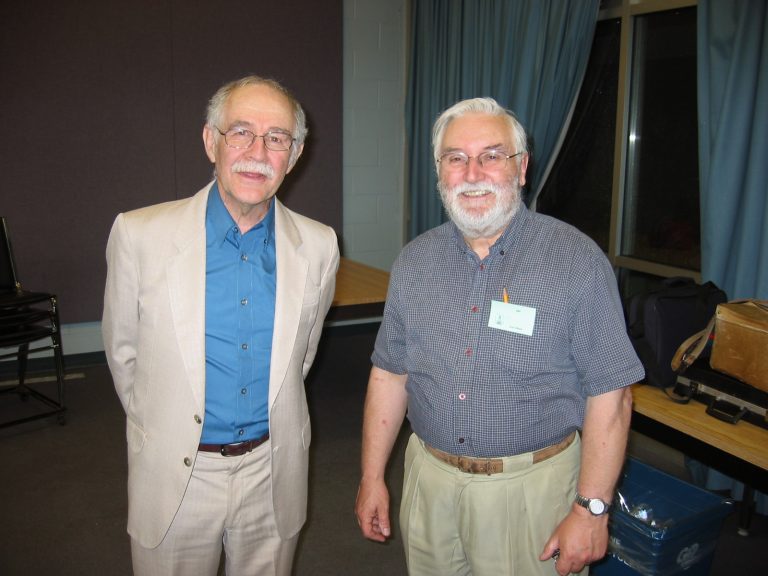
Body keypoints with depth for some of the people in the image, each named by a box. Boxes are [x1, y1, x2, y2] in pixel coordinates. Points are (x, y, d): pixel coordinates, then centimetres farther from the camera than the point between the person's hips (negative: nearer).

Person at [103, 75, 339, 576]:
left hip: (273, 473, 2)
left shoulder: (318, 247, -7)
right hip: (176, 474, -1)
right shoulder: (139, 235, -13)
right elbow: (123, 352, 0)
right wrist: (162, 428, 9)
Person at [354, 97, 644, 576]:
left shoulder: (577, 259, -13)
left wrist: (591, 509, -13)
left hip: (531, 486, -3)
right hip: (429, 479, 4)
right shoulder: (415, 261, 1)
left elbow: (609, 393, -12)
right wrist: (372, 476, 6)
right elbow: (390, 373, 6)